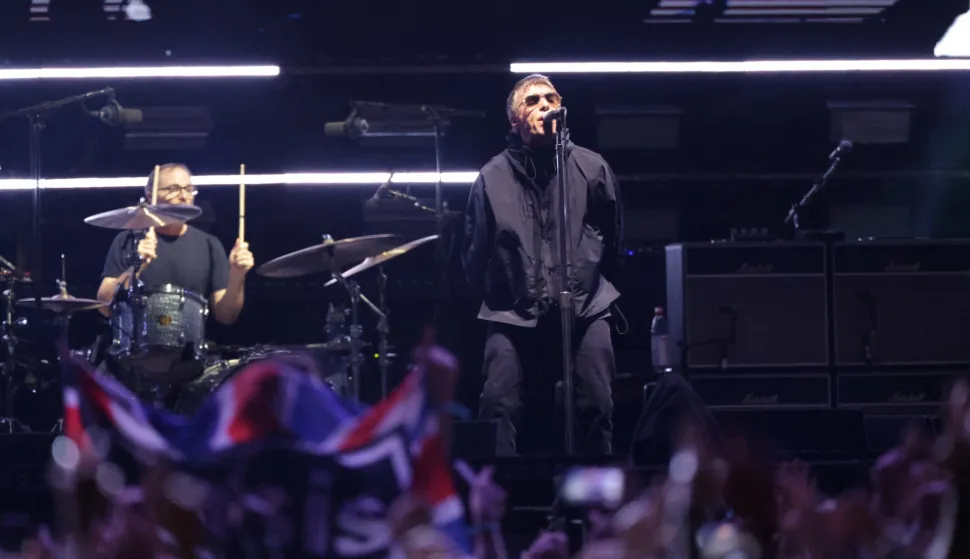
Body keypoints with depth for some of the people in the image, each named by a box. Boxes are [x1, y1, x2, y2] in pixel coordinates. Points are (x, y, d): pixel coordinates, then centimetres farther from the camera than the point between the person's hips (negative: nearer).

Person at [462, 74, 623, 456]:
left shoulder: (591, 168, 5)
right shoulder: (493, 176, 3)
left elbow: (613, 235, 16)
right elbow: (475, 249, 12)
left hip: (585, 308, 1)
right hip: (514, 312, -1)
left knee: (596, 407, -3)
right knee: (498, 406, -12)